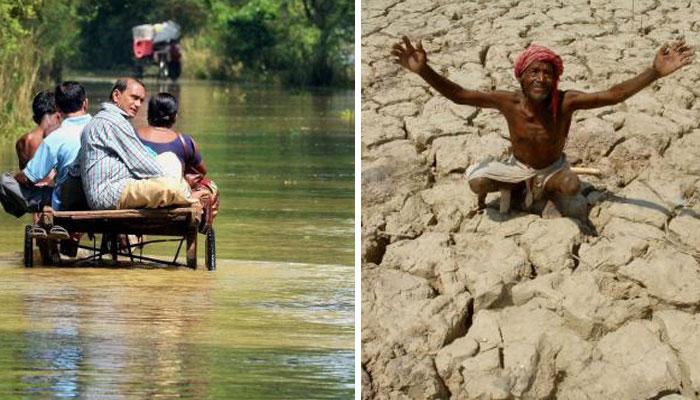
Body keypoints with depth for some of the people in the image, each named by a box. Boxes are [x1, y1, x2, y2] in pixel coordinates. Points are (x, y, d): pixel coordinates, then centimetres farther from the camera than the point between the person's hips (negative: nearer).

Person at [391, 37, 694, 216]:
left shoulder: (565, 102, -30)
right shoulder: (509, 102, -26)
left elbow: (613, 95, -36)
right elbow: (458, 95, -26)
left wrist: (655, 72, -48)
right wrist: (423, 71, -43)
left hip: (553, 170, -1)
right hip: (519, 169, 1)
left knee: (571, 186, -37)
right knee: (476, 180, -26)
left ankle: (551, 197, 4)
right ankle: (508, 189, 12)